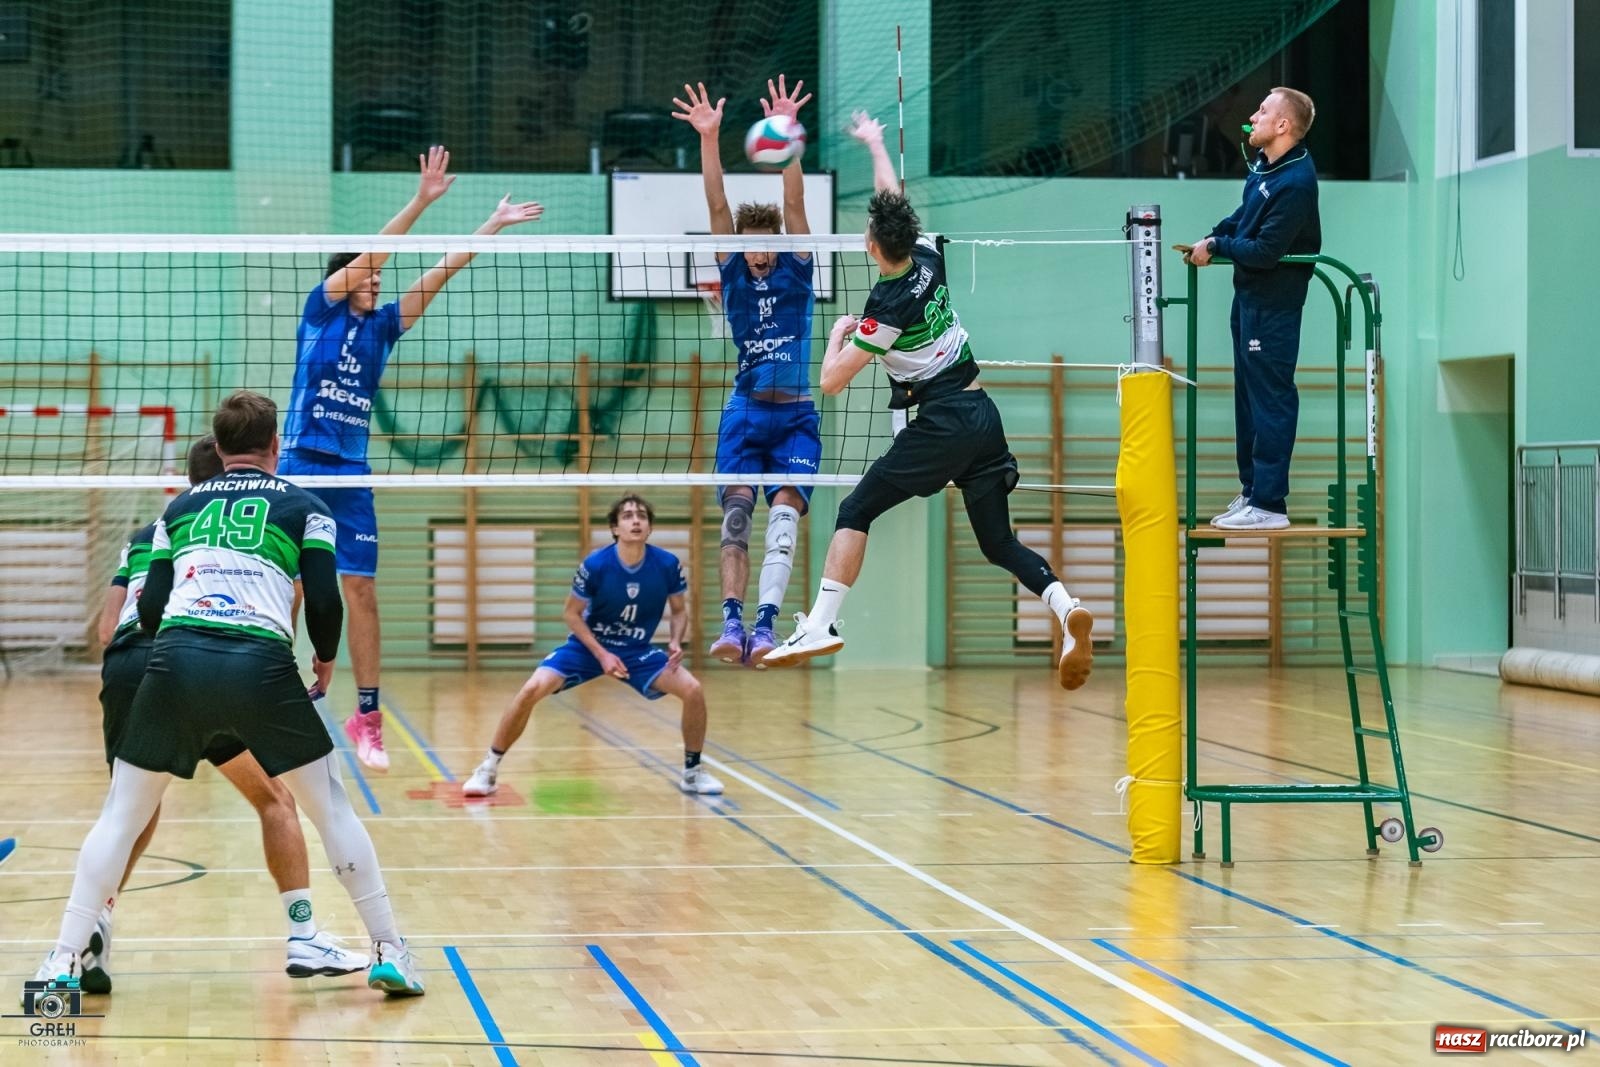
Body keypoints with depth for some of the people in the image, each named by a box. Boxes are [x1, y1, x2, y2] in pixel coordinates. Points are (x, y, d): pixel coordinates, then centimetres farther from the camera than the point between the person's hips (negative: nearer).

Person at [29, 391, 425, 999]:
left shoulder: (181, 508, 22)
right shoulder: (303, 507, 15)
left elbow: (149, 611, 17)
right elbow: (325, 603, 5)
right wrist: (326, 659, 24)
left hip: (174, 659, 2)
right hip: (262, 666, -1)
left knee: (122, 813, 13)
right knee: (329, 805, 14)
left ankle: (65, 963, 7)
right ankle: (389, 953, 15)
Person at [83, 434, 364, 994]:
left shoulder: (143, 537, 28)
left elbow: (108, 630, 19)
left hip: (123, 671, 4)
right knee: (273, 798, 10)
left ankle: (95, 920, 3)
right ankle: (304, 938, 4)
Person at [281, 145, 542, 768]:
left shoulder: (380, 327, 12)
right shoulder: (320, 310, 1)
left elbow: (438, 276, 10)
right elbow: (368, 254, -9)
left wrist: (492, 226, 7)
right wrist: (420, 202, -16)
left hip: (352, 474, 4)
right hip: (303, 465, -4)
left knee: (362, 593, 0)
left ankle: (367, 717, 4)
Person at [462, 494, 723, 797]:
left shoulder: (667, 565, -15)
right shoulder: (595, 565, -21)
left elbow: (679, 610, 3)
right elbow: (571, 614, -8)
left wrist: (675, 642, -17)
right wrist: (602, 654, -18)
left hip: (637, 651, 2)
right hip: (588, 646, -2)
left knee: (693, 689, -18)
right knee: (533, 689, -23)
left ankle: (693, 772, 5)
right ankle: (488, 769, -6)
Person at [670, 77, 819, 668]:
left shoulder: (796, 271, 4)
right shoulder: (734, 274, 6)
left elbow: (794, 203, -7)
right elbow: (717, 205, -3)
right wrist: (708, 138, -14)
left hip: (795, 415, -2)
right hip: (744, 413, 2)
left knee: (784, 514, -17)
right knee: (735, 516, -9)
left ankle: (765, 623, -26)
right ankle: (732, 623, -14)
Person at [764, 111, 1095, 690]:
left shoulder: (888, 305, -13)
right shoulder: (928, 259, 4)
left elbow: (832, 381, -8)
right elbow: (895, 202, 25)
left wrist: (839, 333, 12)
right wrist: (875, 143, 40)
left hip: (939, 423, -7)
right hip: (983, 414, 7)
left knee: (855, 512, 1)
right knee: (1000, 542, 9)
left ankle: (821, 625, -8)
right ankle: (1066, 608, -15)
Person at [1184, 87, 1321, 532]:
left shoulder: (1295, 184, -23)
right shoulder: (1263, 165, 6)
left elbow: (1264, 251, -24)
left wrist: (1215, 247, -11)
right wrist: (1212, 238, 4)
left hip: (1273, 303, -10)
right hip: (1249, 295, 10)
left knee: (1270, 400, -6)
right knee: (1248, 395, 17)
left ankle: (1269, 504, -2)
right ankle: (1251, 490, 27)